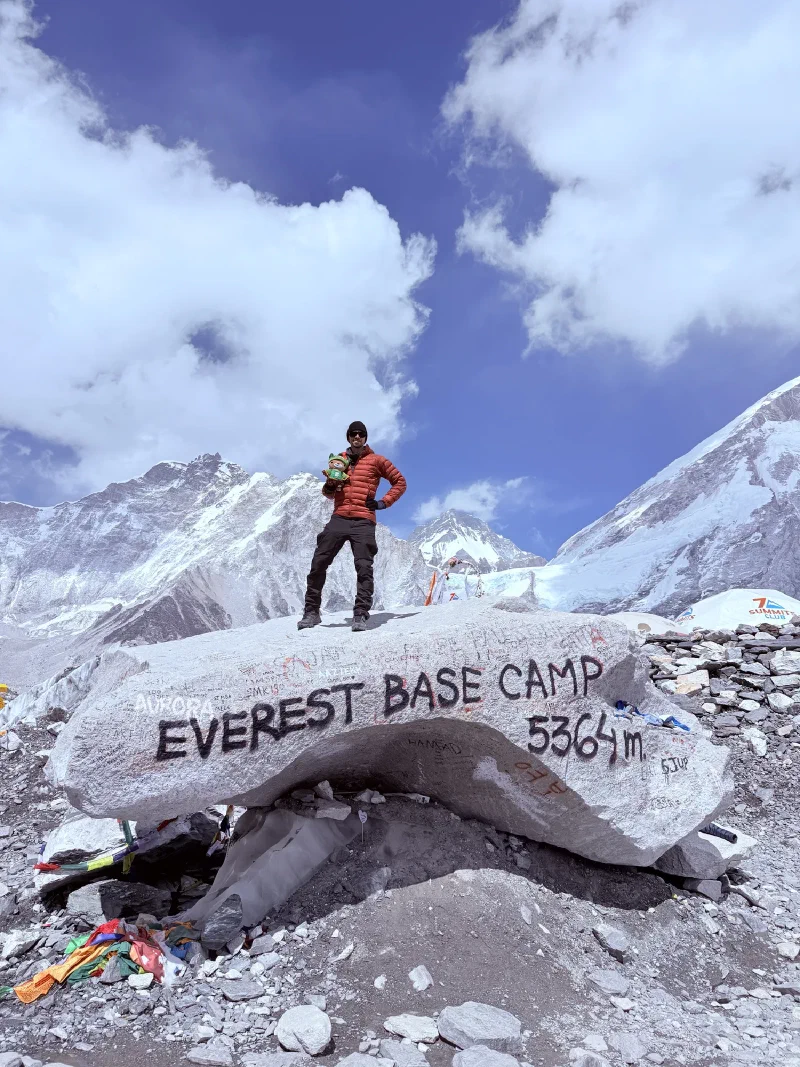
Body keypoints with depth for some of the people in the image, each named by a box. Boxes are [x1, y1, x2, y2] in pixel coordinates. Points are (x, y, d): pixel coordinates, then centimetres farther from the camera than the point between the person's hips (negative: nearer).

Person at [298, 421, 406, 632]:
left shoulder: (376, 460, 8)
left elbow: (400, 482, 12)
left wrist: (384, 503, 1)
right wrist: (329, 487, 1)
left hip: (363, 521, -3)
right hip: (339, 519, 3)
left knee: (364, 567, -10)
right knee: (319, 563, -3)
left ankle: (361, 614, -7)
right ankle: (311, 611, 5)